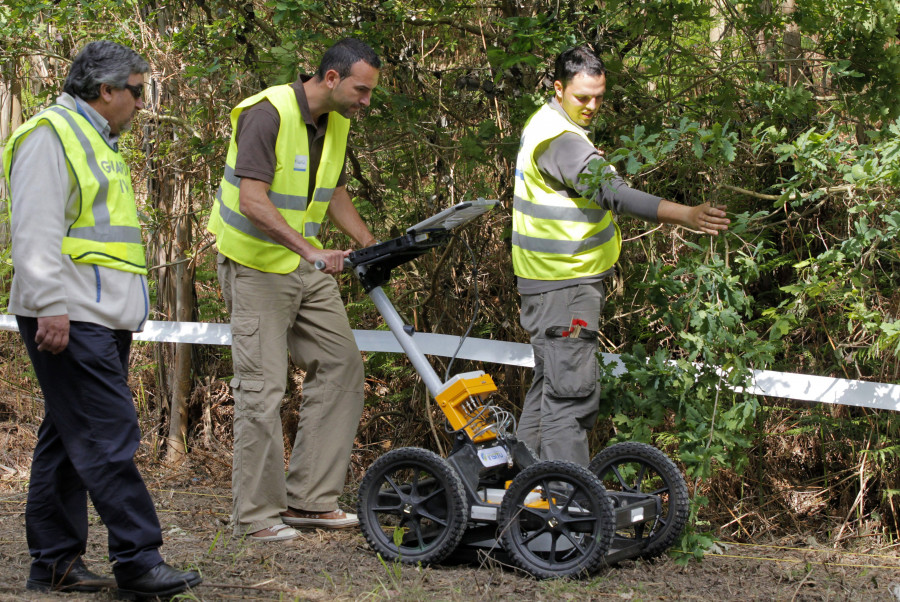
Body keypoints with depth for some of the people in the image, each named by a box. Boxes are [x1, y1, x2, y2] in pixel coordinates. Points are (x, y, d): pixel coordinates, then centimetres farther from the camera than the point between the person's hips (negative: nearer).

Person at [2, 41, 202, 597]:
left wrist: (123, 318, 28)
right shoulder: (52, 135, -8)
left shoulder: (98, 142, 24)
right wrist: (51, 307, -24)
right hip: (71, 321, -10)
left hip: (103, 321, 10)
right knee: (109, 439, -12)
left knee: (68, 439, 11)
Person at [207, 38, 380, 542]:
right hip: (258, 268, -8)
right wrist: (310, 249, -36)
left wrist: (375, 249, 15)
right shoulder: (268, 115, -21)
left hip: (309, 271, 8)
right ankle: (257, 514, 1)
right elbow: (252, 202, -28)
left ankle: (309, 499, 10)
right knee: (263, 387, -7)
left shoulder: (336, 122, 6)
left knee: (341, 366, 5)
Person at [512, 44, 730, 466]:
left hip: (550, 281, 11)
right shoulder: (560, 140, -21)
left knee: (550, 381, 19)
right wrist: (685, 215, -43)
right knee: (572, 391, -12)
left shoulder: (543, 124, 13)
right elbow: (614, 193, -35)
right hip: (564, 286, -11)